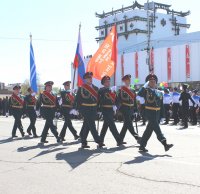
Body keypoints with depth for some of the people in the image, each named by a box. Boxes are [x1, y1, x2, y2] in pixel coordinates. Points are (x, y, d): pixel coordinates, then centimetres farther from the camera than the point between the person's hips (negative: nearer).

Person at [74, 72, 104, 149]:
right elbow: (77, 99, -3)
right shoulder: (81, 88, -3)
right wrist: (77, 109, -9)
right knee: (92, 125, -10)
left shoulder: (96, 88, 13)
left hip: (93, 110, 6)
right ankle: (98, 141, -10)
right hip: (86, 109, -6)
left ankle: (83, 142, 18)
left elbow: (98, 98, 18)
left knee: (86, 126, 11)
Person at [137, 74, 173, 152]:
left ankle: (142, 146, 17)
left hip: (157, 113, 6)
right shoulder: (146, 91, -2)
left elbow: (161, 105, 10)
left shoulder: (159, 93, 13)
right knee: (156, 128, -13)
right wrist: (145, 86, -22)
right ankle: (165, 144, -18)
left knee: (149, 129, 9)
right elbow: (139, 94, -22)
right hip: (149, 112, -6)